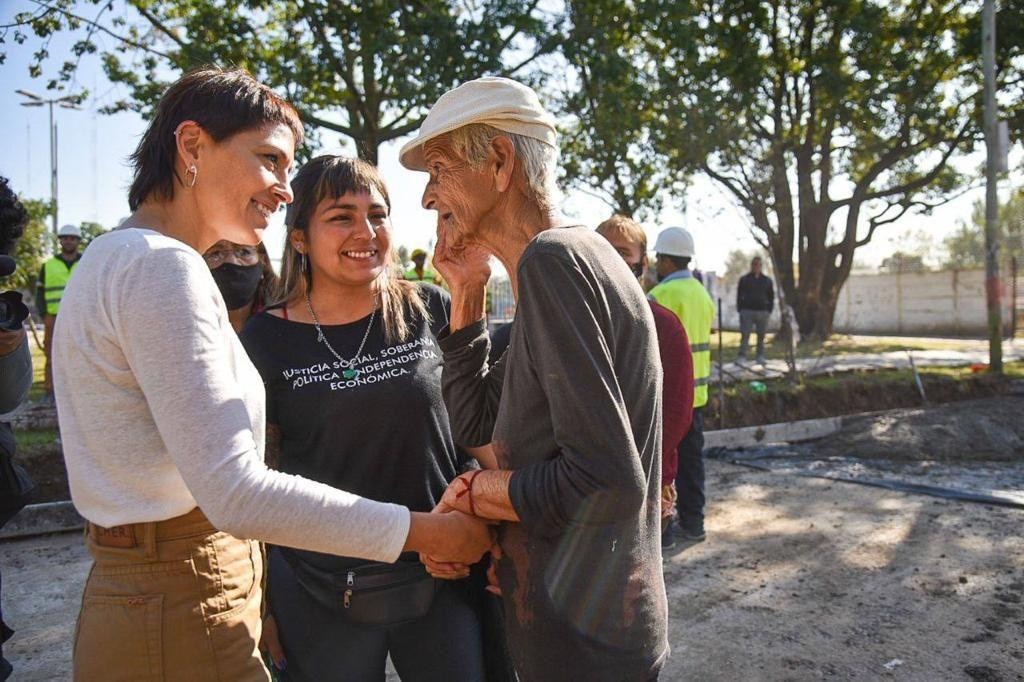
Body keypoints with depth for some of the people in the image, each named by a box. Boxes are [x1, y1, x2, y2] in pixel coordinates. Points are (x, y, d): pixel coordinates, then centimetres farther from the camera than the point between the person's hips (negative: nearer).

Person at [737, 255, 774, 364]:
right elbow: (739, 296, 6)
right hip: (747, 311, -2)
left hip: (762, 311, 2)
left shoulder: (767, 280, 12)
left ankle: (760, 357, 13)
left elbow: (771, 297, 14)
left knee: (761, 336, 5)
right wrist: (740, 310, -3)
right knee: (745, 335, -7)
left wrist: (769, 311, 4)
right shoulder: (744, 279, 7)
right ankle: (742, 356, -7)